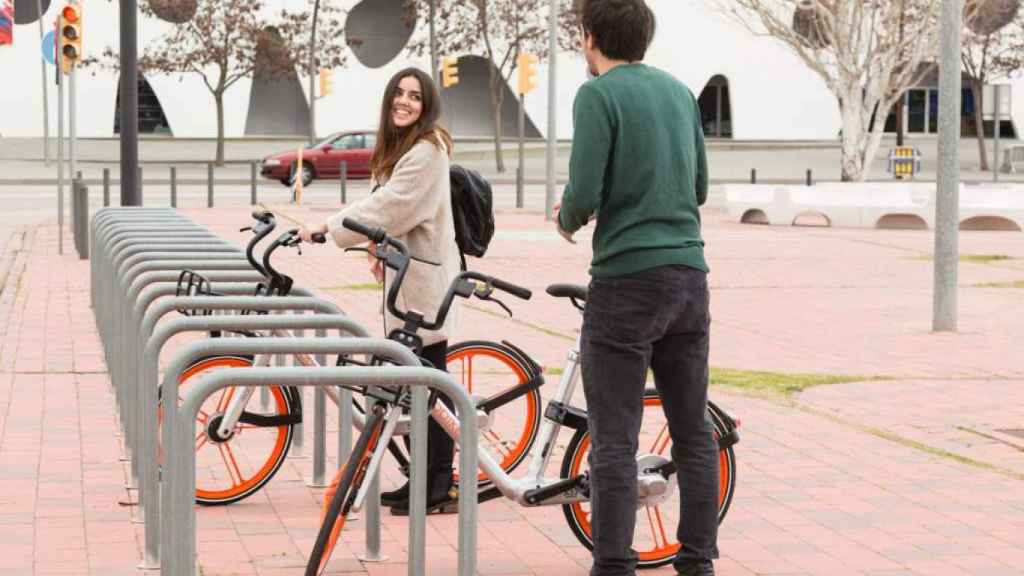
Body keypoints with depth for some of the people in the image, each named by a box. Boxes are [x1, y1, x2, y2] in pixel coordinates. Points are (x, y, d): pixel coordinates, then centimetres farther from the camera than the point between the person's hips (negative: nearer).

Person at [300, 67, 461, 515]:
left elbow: (390, 205, -20)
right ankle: (426, 479, 17)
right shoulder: (397, 147, 18)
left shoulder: (427, 150, -14)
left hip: (424, 276, -10)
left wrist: (330, 228, -20)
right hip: (404, 274, 10)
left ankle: (439, 483, -2)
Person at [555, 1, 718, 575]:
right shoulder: (681, 92, 13)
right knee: (695, 432, 11)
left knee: (615, 440, -3)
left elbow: (584, 194, -14)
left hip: (627, 278, -6)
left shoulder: (598, 95, -8)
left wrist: (568, 220, 6)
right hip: (688, 274, 7)